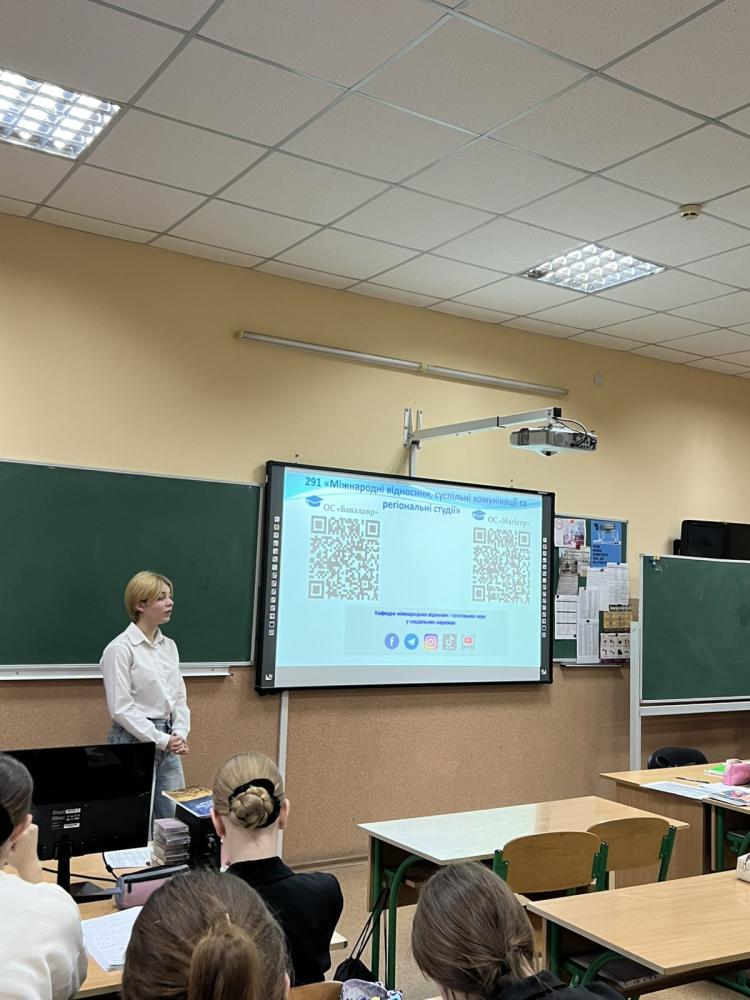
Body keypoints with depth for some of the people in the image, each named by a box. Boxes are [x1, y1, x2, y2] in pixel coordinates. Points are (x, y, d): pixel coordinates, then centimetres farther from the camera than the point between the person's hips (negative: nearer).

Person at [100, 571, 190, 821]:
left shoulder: (169, 646, 9)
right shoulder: (120, 648, -12)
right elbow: (121, 708, -16)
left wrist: (179, 734, -4)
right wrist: (161, 740, -16)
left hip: (168, 743, 7)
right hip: (135, 740, -7)